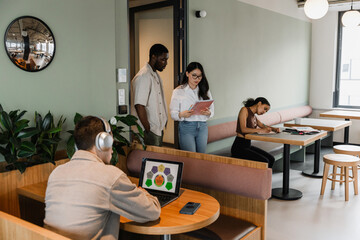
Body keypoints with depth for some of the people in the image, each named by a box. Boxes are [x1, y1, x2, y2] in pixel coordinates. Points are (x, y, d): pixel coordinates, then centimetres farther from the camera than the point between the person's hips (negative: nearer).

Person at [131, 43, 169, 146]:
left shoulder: (156, 75, 14)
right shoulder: (143, 77, -18)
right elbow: (139, 106, -23)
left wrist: (163, 123, 14)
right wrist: (148, 130, -20)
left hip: (158, 129, 9)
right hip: (150, 131, -9)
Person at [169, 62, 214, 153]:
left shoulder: (205, 91, 14)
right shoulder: (178, 91, 2)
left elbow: (212, 110, 10)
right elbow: (173, 113, -3)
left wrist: (208, 113, -13)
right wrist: (182, 114, -24)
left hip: (202, 127, 4)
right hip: (186, 128, -3)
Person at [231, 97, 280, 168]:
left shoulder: (253, 116, 14)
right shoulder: (244, 110, -9)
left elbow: (263, 125, 26)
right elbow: (243, 129, -21)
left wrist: (274, 129, 6)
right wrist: (260, 130, -27)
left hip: (248, 145, 9)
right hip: (239, 147, -9)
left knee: (271, 159, 0)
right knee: (264, 162, -18)